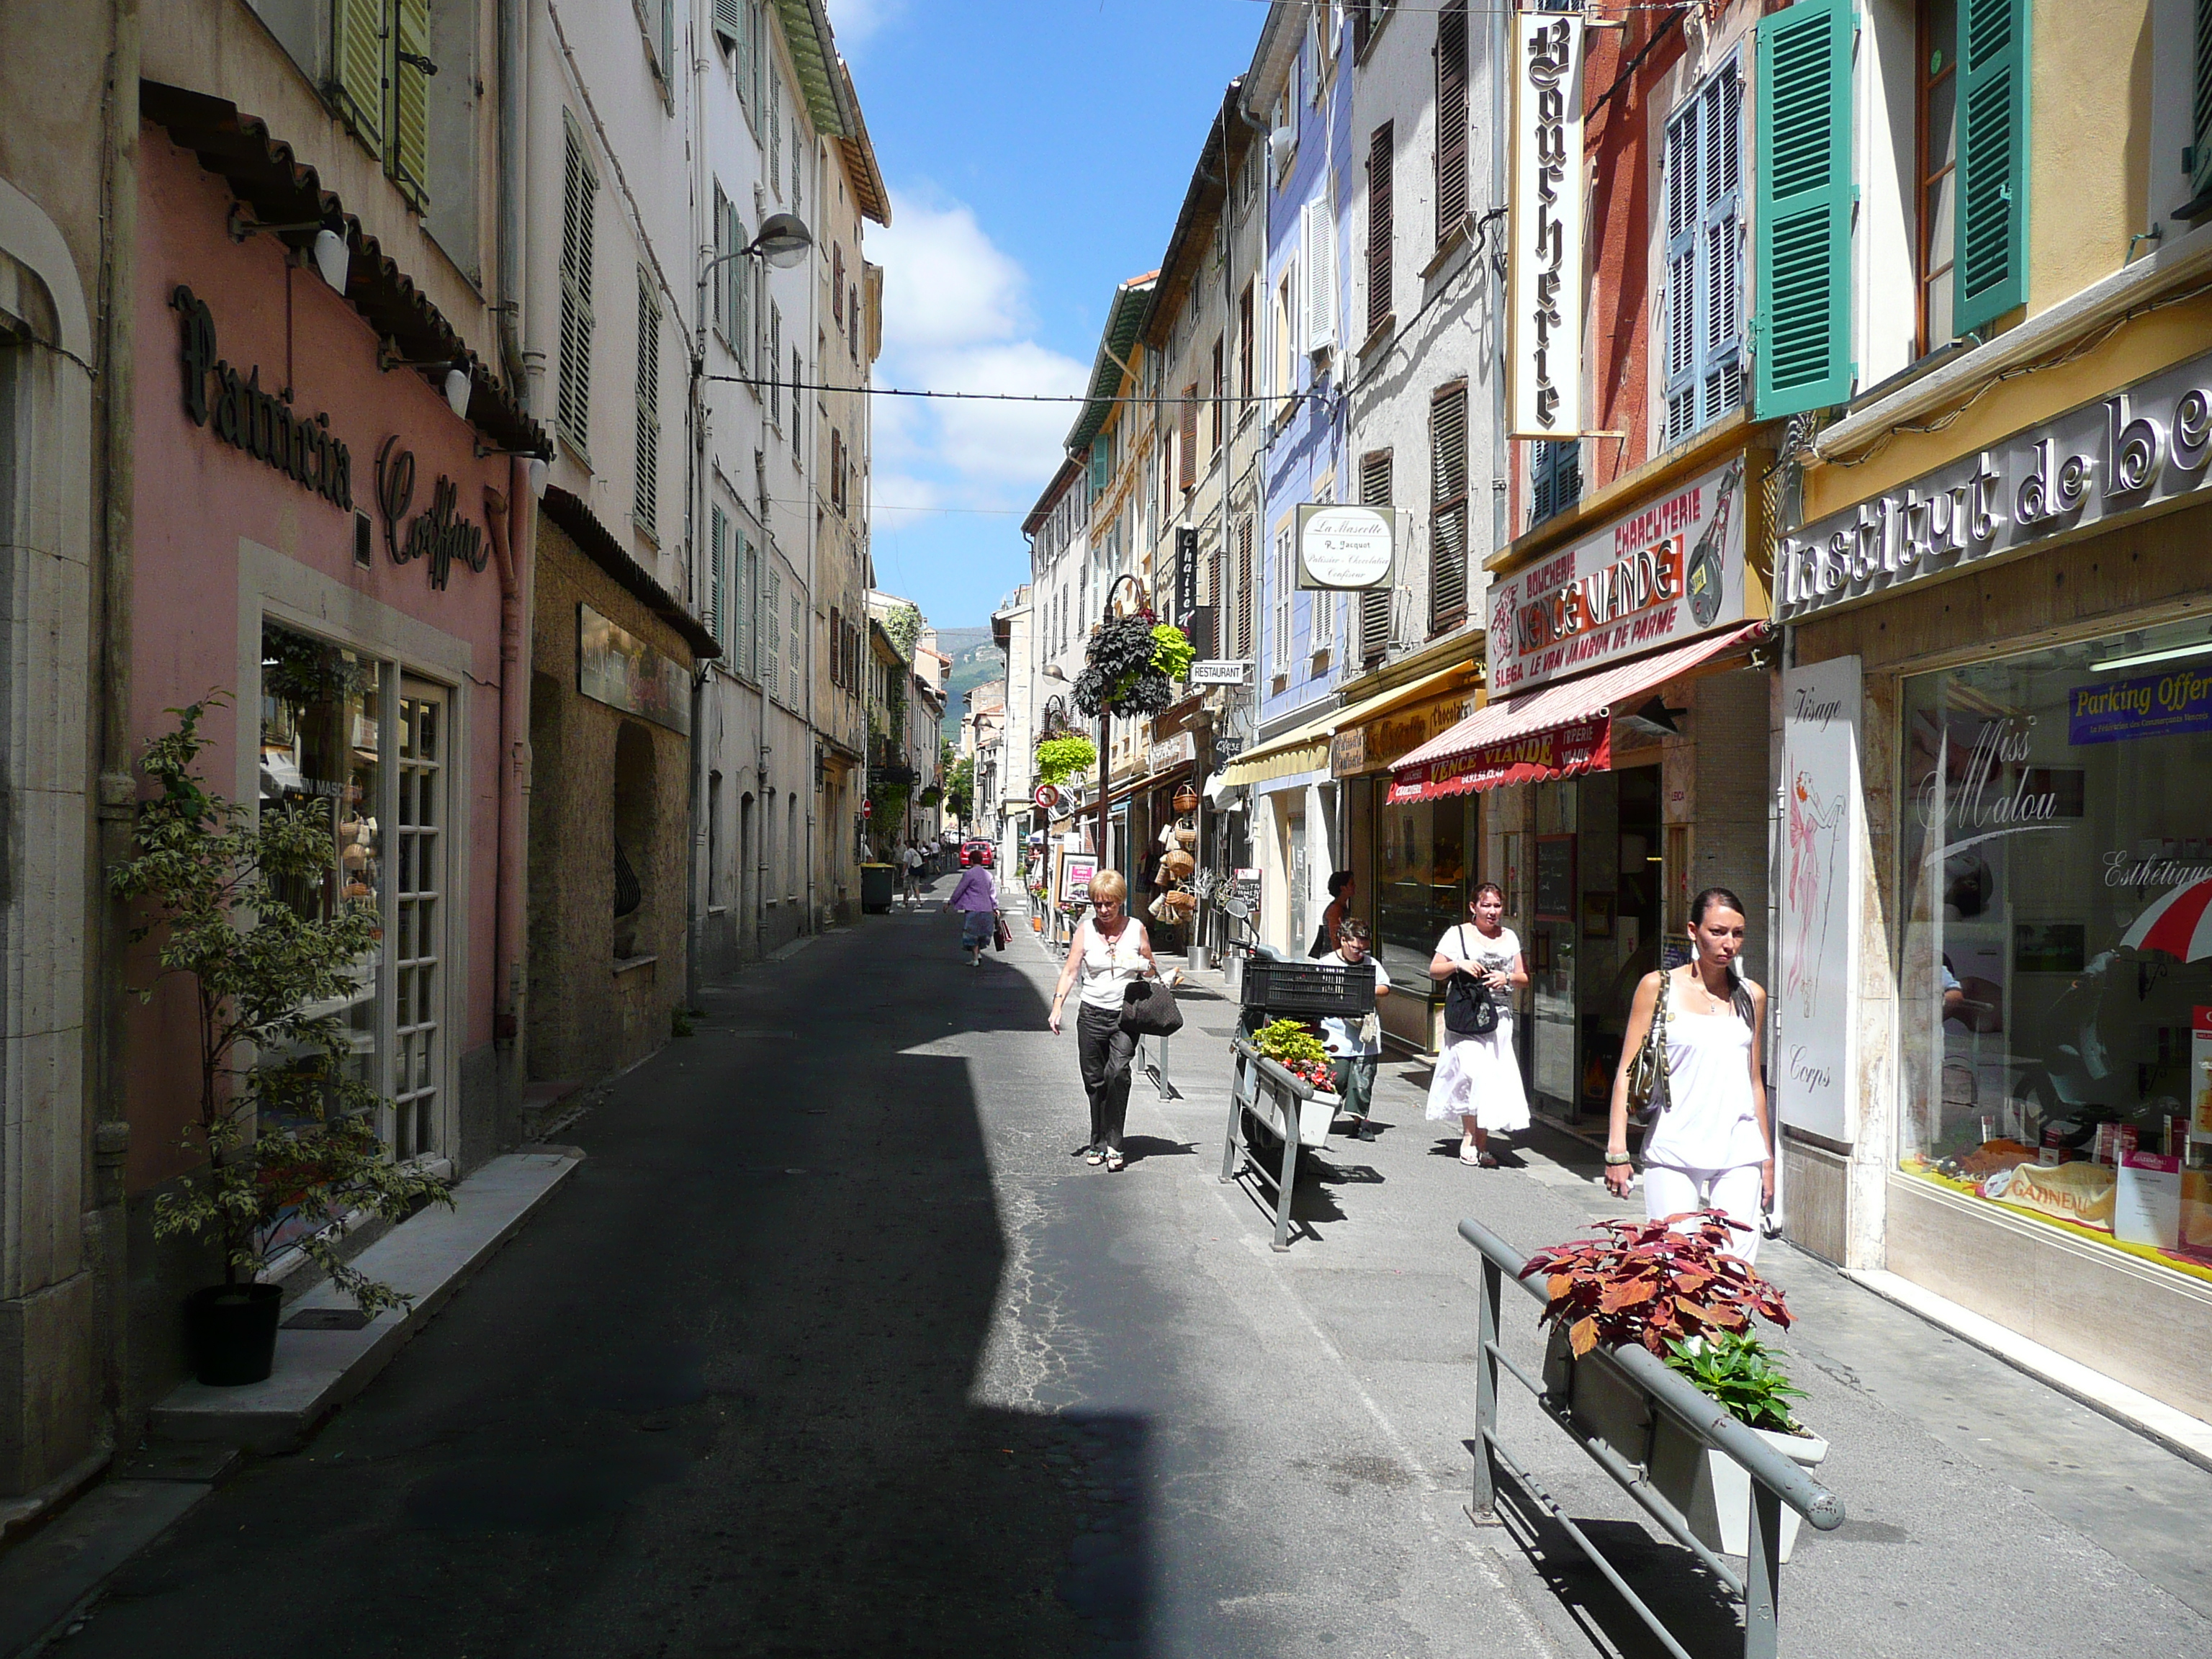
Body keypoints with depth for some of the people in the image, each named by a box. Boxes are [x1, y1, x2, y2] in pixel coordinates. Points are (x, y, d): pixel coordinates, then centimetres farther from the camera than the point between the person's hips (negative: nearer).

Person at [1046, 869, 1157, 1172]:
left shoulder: (1136, 929, 3)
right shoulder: (1086, 930, 3)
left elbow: (1151, 972, 14)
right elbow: (1070, 970, -1)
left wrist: (1148, 969, -10)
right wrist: (1057, 1006, -13)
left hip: (1126, 1015, -2)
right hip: (1092, 1014, 2)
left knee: (1118, 1072, -20)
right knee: (1094, 1081, 7)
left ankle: (1113, 1145, -13)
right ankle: (1098, 1143, 22)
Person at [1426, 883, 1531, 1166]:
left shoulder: (1510, 937, 15)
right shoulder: (1458, 934, 5)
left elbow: (1524, 977, 16)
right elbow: (1434, 969, 4)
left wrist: (1507, 978, -5)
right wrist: (1459, 965, -13)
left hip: (1501, 1018, 4)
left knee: (1494, 1079, 0)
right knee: (1473, 1071, -18)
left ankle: (1482, 1143, 10)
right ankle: (1468, 1136, -3)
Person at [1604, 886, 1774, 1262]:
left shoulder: (1751, 997, 11)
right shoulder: (1659, 986, 1)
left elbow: (1754, 1080, 19)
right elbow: (1628, 1072, 0)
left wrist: (1767, 1158, 20)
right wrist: (1617, 1151, -7)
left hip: (1739, 1151, 3)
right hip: (1673, 1149, -3)